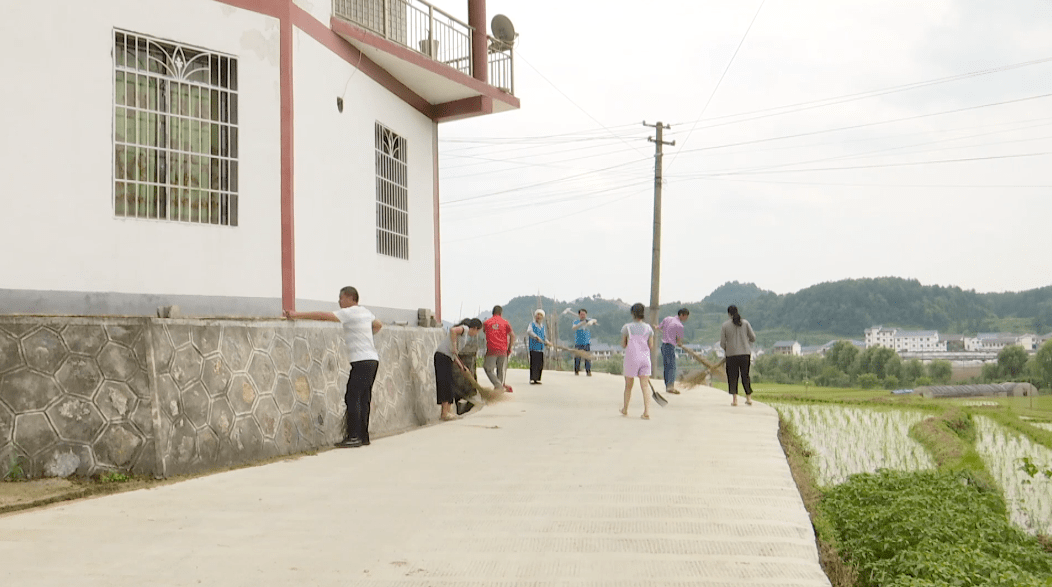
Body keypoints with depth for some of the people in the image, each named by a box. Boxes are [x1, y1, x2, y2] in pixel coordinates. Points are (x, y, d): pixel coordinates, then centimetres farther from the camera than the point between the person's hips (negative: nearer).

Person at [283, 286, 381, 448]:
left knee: (352, 398, -8)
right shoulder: (365, 312, 19)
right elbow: (378, 325, 38)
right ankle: (363, 436, 11)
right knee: (363, 399, 10)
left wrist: (297, 315, -11)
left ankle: (354, 437, -10)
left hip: (362, 360, -9)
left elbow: (324, 316, -13)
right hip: (372, 360, 9)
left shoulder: (350, 313, -7)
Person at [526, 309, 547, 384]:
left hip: (541, 348, 6)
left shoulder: (542, 326, 20)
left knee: (540, 364, 2)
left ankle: (537, 379, 9)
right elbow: (529, 331, -19)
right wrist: (536, 337, -33)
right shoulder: (532, 324, 2)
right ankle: (532, 379, -6)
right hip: (534, 348, -6)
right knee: (533, 364, -10)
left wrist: (547, 342, 8)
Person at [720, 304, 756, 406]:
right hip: (745, 353, 2)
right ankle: (749, 398, 12)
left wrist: (726, 349, 18)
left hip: (731, 354, -2)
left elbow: (722, 343, -2)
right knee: (745, 375, 11)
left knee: (733, 376, 5)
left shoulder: (725, 325, -2)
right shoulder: (745, 323, 3)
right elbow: (753, 338, 4)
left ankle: (734, 399, 0)